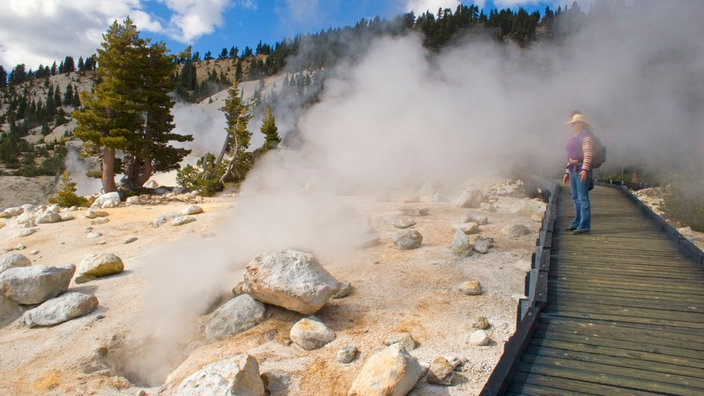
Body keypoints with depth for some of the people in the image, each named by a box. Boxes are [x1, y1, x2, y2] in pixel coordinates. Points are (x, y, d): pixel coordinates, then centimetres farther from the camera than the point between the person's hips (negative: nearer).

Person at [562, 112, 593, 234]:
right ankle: (577, 223, 22)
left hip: (582, 170, -9)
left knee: (582, 198, -9)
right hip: (573, 170, 9)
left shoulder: (585, 138, -8)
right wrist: (567, 172, 21)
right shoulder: (574, 138, 19)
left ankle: (584, 226, -8)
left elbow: (588, 155, -18)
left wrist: (585, 169, -29)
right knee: (575, 198, 13)